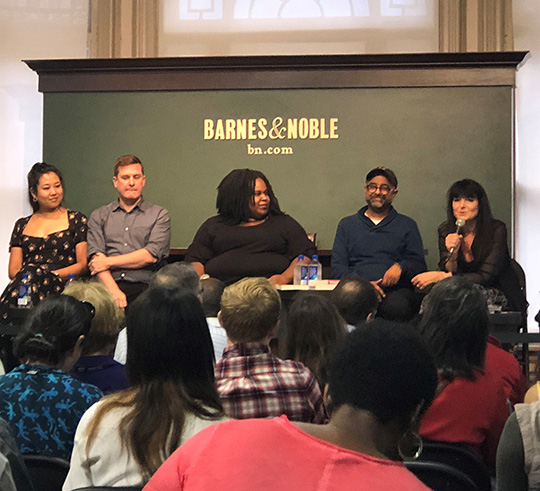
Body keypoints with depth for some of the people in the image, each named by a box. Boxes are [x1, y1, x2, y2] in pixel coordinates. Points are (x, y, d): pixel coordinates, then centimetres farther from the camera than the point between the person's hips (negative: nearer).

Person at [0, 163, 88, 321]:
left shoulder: (76, 220, 14)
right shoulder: (22, 225, 23)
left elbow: (83, 265, 5)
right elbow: (13, 270, 15)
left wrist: (52, 275, -11)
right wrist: (26, 276, -9)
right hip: (25, 283, 2)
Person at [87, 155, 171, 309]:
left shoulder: (159, 215, 13)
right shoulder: (99, 216, 17)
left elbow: (151, 255, 0)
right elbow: (95, 256, 3)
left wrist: (108, 262, -1)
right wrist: (114, 291, -14)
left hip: (144, 287, 0)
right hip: (107, 287, 0)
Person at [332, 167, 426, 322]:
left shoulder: (407, 225, 20)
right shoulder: (347, 224, 21)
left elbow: (419, 264, 14)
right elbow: (338, 265, 11)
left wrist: (400, 267, -10)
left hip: (396, 290, 1)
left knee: (398, 307, -37)